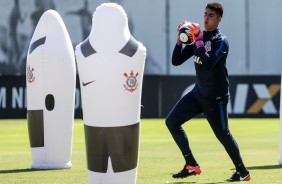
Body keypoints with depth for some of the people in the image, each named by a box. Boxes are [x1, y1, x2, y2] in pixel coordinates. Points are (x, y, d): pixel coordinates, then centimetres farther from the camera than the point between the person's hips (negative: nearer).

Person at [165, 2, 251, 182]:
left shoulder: (221, 41, -14)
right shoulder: (198, 37, 6)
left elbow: (208, 64, -30)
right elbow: (176, 61, 5)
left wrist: (199, 40, -27)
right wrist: (181, 39, -8)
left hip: (216, 97, -7)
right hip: (198, 93, 7)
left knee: (223, 134, -2)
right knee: (172, 121, 1)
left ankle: (243, 172, 15)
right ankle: (192, 165, 6)